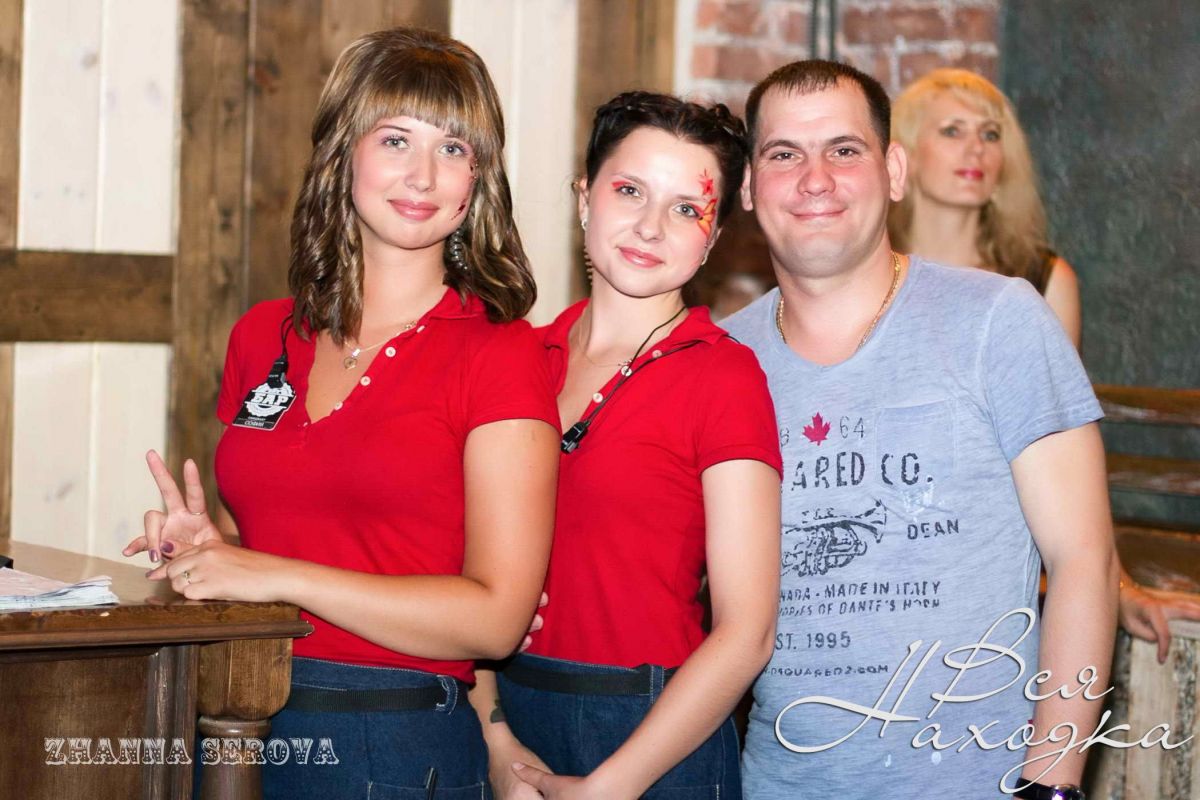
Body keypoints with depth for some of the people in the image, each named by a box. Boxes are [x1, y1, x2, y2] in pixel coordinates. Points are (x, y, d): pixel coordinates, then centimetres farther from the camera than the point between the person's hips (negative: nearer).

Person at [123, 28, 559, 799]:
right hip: (240, 731, 5)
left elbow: (496, 617, -16)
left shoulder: (503, 354, -9)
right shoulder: (261, 337, 8)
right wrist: (205, 547, -1)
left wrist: (278, 576, -18)